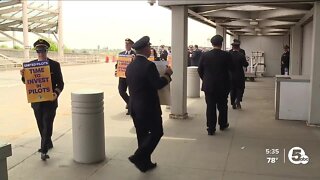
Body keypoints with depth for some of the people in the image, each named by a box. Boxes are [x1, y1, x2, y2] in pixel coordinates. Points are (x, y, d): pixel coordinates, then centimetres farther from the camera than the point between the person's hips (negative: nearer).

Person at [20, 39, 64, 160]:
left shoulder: (55, 65, -4)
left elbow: (60, 83, -4)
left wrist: (56, 93, -23)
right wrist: (23, 76, -12)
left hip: (50, 101, -4)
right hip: (36, 101, 4)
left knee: (47, 125, -6)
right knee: (41, 126, 15)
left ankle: (44, 150, -2)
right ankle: (48, 144, 35)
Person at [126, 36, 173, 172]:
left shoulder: (130, 66, 6)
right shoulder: (149, 65, -18)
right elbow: (158, 84, -19)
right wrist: (167, 74, -3)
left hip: (134, 106, 8)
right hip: (148, 106, -8)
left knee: (142, 134, 16)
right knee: (156, 132, 7)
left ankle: (145, 163, 25)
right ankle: (138, 156, -1)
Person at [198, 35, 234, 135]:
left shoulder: (205, 55, -4)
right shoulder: (226, 55, -10)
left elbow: (200, 70, 2)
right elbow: (231, 69, -4)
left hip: (208, 86, 1)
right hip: (223, 86, -1)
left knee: (210, 107, 5)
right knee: (222, 106, 17)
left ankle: (211, 129, 7)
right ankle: (223, 124, 31)